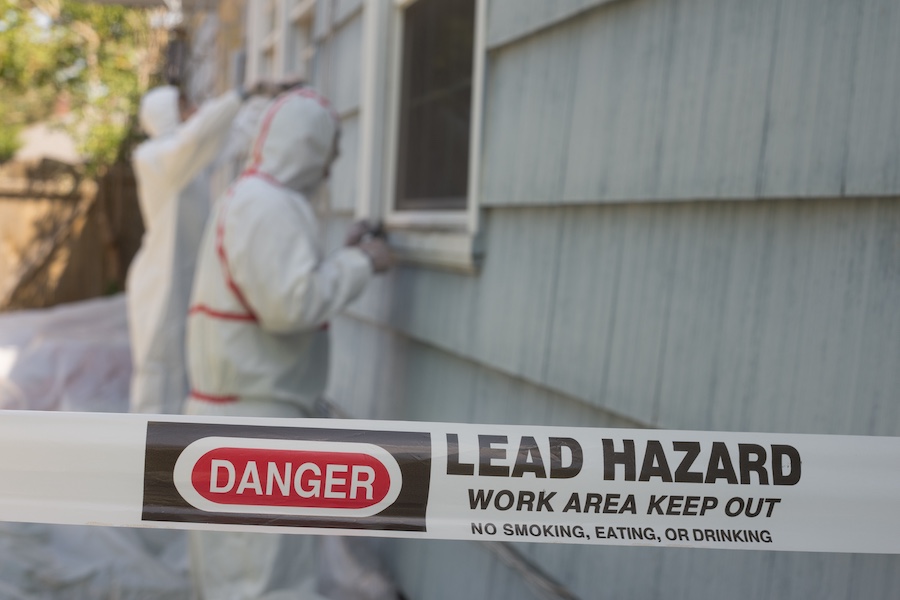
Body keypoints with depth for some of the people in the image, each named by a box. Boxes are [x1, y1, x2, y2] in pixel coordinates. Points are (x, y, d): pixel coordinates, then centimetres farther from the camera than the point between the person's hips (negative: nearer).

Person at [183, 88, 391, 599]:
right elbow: (291, 305, -26)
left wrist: (343, 258, 16)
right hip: (251, 419, -11)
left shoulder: (250, 199, 17)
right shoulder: (268, 205, -17)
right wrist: (360, 264, -13)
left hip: (245, 409, 11)